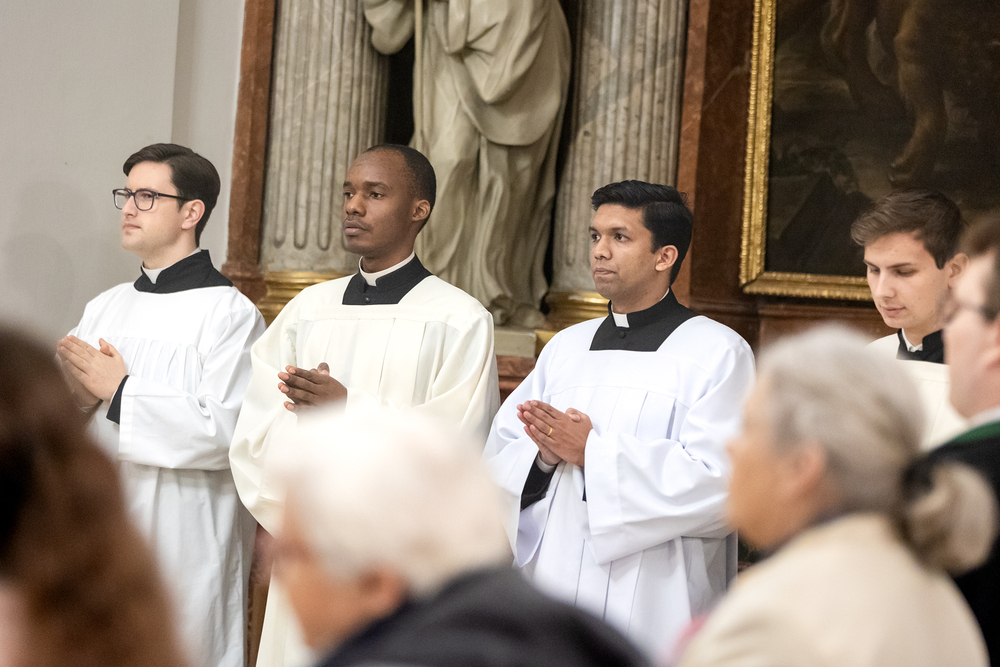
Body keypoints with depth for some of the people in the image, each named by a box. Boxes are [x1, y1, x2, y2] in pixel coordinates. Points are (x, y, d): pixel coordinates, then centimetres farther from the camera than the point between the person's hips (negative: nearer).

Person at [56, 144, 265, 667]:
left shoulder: (230, 313, -9)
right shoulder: (104, 308, 13)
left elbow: (229, 430, -20)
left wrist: (120, 391, -14)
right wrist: (80, 393, -11)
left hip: (180, 541, -6)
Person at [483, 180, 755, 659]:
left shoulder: (717, 352, -3)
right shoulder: (566, 347, 15)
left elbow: (717, 485, -16)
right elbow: (499, 462, 10)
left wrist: (593, 451, -16)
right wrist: (545, 455, -12)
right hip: (550, 589, 5)